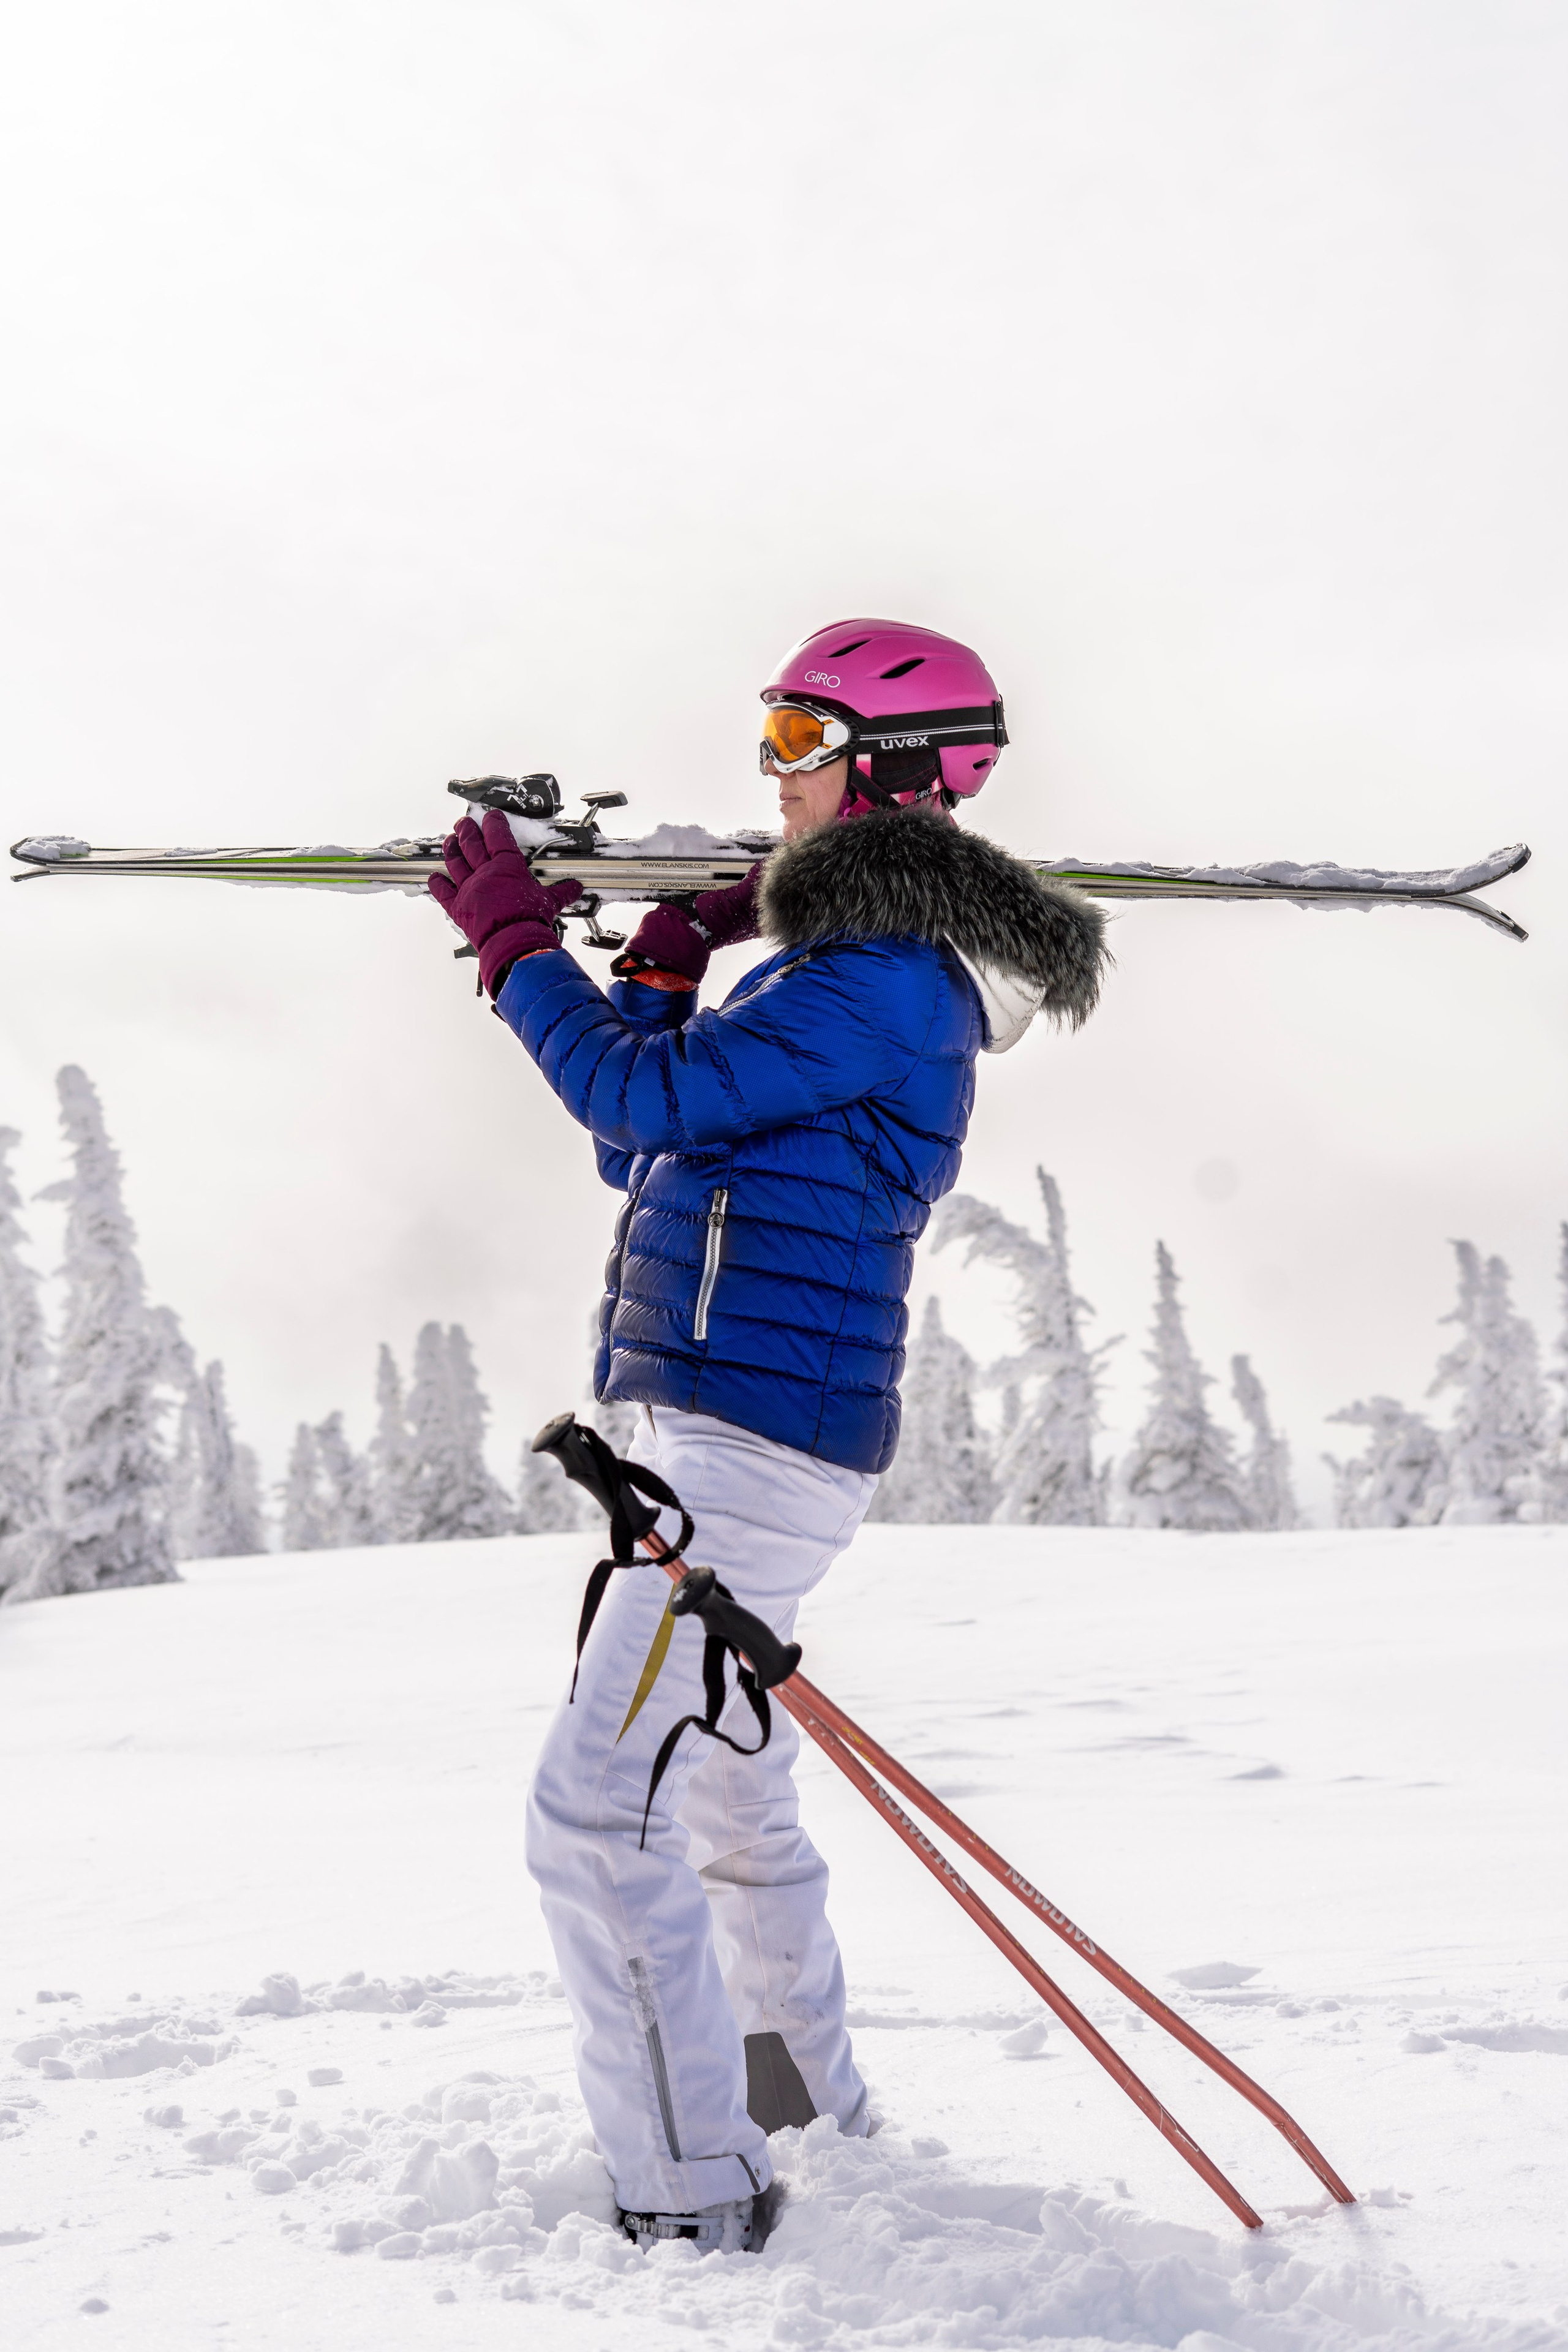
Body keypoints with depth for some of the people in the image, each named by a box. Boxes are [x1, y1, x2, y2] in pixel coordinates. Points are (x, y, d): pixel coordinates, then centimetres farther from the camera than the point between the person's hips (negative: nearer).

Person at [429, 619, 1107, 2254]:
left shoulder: (890, 974, -14)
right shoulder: (830, 965, 18)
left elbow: (646, 1100, -17)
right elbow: (647, 1150, 22)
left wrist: (515, 941, -5)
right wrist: (665, 971, 11)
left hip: (756, 1441, -11)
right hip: (713, 1429, 11)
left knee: (597, 1812, -13)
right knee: (727, 1800, 22)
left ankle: (695, 2208, -6)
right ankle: (810, 2112, 39)